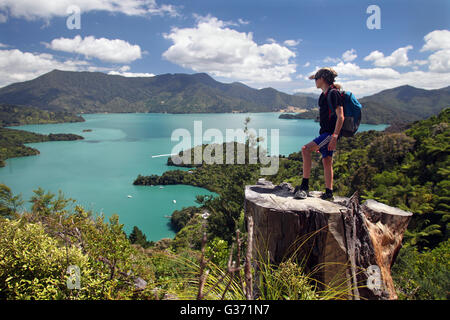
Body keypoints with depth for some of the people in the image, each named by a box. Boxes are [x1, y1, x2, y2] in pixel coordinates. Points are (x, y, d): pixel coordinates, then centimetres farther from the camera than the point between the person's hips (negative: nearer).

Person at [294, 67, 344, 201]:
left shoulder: (333, 93, -12)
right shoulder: (323, 95, 18)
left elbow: (340, 117, -19)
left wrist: (334, 137, -27)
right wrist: (319, 141, 25)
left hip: (331, 133, -10)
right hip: (325, 132, 10)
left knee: (306, 149, -22)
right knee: (326, 161, 10)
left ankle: (304, 187, -21)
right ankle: (329, 193, 17)